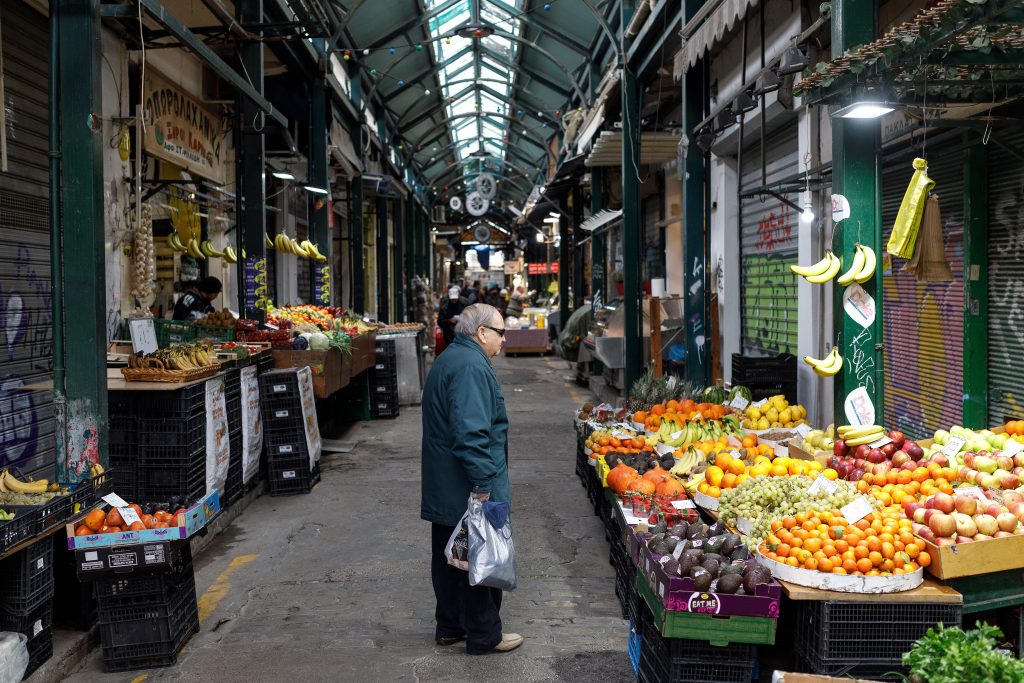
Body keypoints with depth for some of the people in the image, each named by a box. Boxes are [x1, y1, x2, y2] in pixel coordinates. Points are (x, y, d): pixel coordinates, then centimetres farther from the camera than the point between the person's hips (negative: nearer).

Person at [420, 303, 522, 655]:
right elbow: (472, 431, -28)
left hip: (444, 490, 11)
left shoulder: (448, 360, 16)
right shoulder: (471, 366, -20)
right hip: (467, 491, -10)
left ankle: (450, 626, 29)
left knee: (450, 557, 17)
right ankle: (484, 635, 12)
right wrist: (483, 482, -25)